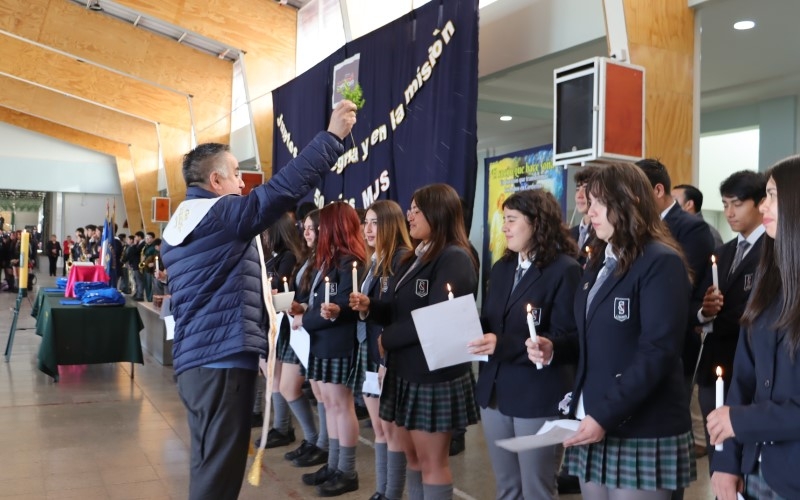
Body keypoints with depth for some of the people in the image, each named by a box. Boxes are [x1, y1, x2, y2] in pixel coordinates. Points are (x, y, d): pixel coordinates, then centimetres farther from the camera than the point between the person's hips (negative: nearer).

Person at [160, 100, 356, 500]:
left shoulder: (178, 224, 16)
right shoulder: (221, 214, -12)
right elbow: (282, 190, -23)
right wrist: (332, 136, -18)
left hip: (194, 361, 10)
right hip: (223, 361, -10)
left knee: (208, 467, 19)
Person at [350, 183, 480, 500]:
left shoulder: (454, 259, -15)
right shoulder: (415, 257, 14)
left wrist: (387, 339, -12)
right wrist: (370, 307, -5)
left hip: (435, 375, -9)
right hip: (405, 371, 9)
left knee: (432, 461, 3)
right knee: (412, 457, 16)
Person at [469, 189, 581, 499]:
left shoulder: (565, 269, -12)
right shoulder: (501, 268, 12)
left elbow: (564, 338, -18)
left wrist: (502, 345, -25)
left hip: (538, 396, -7)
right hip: (494, 390, 7)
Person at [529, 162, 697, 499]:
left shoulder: (661, 262, -12)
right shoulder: (599, 262, 14)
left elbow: (658, 352, -18)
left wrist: (605, 416, -21)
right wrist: (553, 349, 1)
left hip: (641, 432, -7)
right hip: (592, 422, 7)